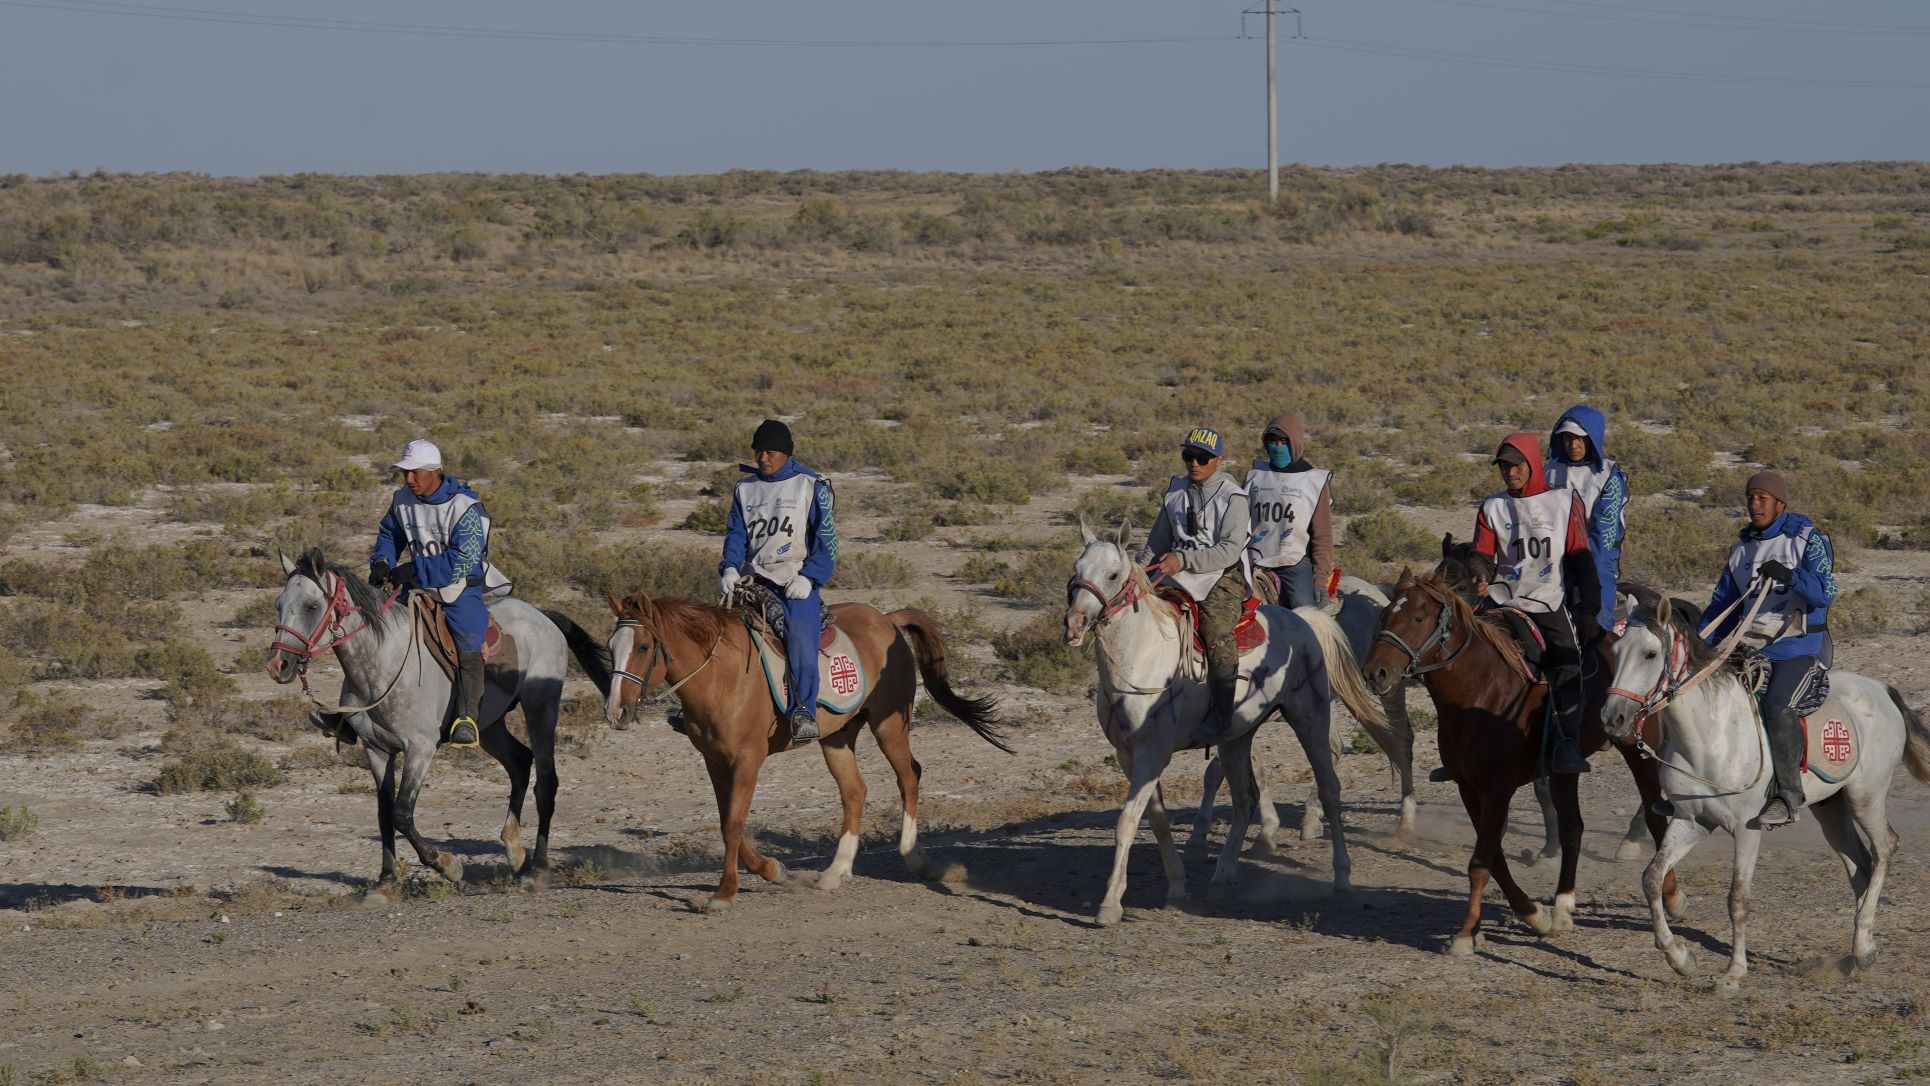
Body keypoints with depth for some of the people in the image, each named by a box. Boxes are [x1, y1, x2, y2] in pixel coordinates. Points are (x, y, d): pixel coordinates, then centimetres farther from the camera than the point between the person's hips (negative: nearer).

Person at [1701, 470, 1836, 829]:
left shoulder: (1809, 540, -3)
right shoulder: (1742, 548, 16)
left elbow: (1825, 593, -15)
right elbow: (1723, 604, 19)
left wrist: (1789, 575, -31)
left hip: (1800, 647, -6)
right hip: (1752, 647, 6)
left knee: (1778, 706, -30)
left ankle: (1788, 795, -23)